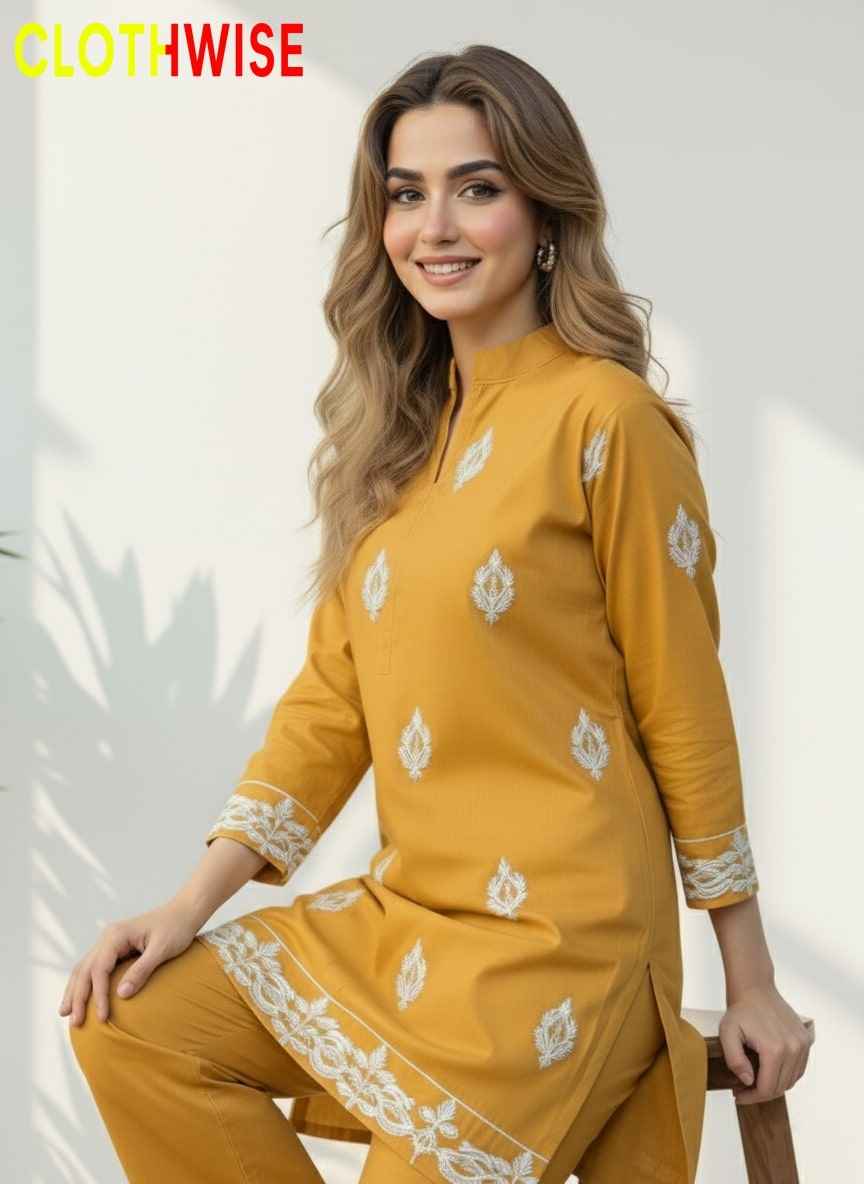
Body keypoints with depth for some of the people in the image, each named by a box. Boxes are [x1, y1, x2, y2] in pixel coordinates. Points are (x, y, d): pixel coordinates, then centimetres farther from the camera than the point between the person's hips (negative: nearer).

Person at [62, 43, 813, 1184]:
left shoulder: (604, 418, -12)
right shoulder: (401, 429, 10)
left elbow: (685, 714, -8)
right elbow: (332, 694, 9)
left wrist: (750, 984, -2)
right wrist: (196, 900, 0)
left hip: (554, 933, -7)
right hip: (401, 908, 7)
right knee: (130, 1027, -4)